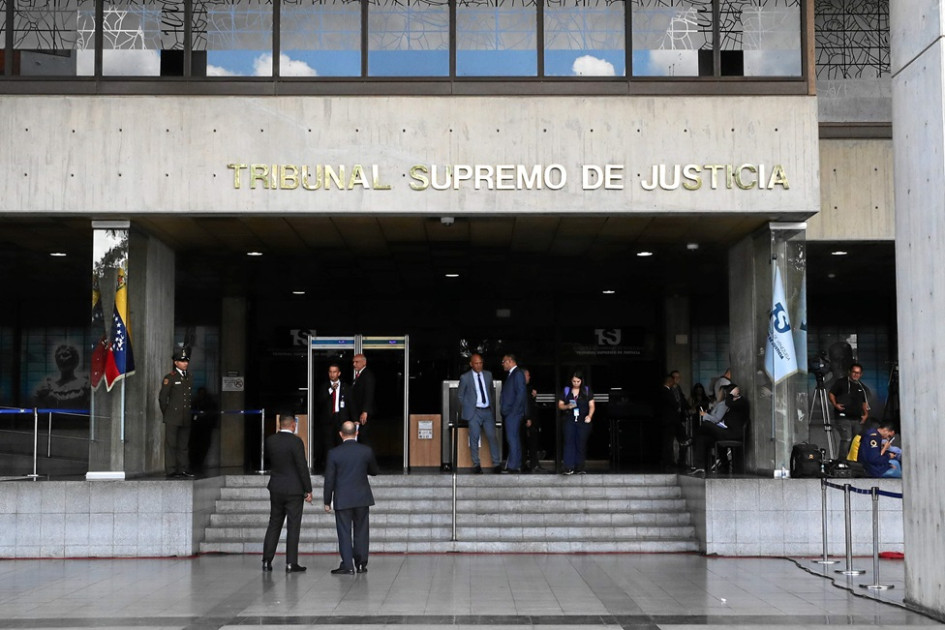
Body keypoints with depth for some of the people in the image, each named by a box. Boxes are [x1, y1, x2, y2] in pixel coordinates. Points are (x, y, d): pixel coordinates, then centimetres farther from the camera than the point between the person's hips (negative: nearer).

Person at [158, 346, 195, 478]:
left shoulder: (190, 378, 13)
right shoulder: (170, 378, -4)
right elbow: (162, 398, -3)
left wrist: (191, 415, 13)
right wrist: (167, 414, 0)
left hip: (186, 418, 6)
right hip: (173, 419, -6)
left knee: (184, 445, 8)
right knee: (171, 444, -3)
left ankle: (184, 469, 12)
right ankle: (171, 470, -1)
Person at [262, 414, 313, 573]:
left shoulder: (270, 440, 1)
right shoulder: (295, 441, -15)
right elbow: (302, 467, -14)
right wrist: (308, 490, -8)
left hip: (276, 489, 5)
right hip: (294, 490, -5)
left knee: (274, 524, 13)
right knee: (293, 526, 0)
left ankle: (267, 561, 13)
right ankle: (291, 563, 0)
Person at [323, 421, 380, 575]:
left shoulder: (334, 453, -8)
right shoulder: (366, 450, -4)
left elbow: (329, 479, -5)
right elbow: (374, 471, 10)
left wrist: (327, 501, 3)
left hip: (342, 499, -2)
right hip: (362, 498, 2)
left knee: (344, 533, 2)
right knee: (361, 532, 11)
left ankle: (347, 566, 0)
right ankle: (361, 564, 15)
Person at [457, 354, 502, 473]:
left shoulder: (488, 374, 8)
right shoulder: (465, 377, -3)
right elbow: (459, 395, 8)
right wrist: (467, 408, 8)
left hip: (488, 411, 3)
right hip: (474, 412, -3)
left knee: (492, 437, -2)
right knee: (474, 439, -1)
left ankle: (496, 464, 5)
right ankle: (476, 465, 8)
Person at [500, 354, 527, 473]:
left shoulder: (518, 374, -9)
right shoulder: (511, 374, 19)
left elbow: (521, 393, -17)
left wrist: (513, 410, -18)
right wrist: (505, 411, 13)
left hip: (513, 413, -10)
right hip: (509, 413, 10)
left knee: (513, 439, -10)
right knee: (514, 439, 12)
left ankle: (513, 466, -11)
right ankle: (516, 466, 16)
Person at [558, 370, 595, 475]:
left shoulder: (587, 391, 8)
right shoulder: (566, 391, 10)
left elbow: (592, 405, 5)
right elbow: (560, 405, 11)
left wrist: (590, 416, -12)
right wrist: (567, 406, -10)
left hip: (583, 421, 0)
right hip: (570, 420, 0)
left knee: (581, 444, 0)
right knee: (569, 443, -9)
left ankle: (580, 467, 6)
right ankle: (569, 468, -12)